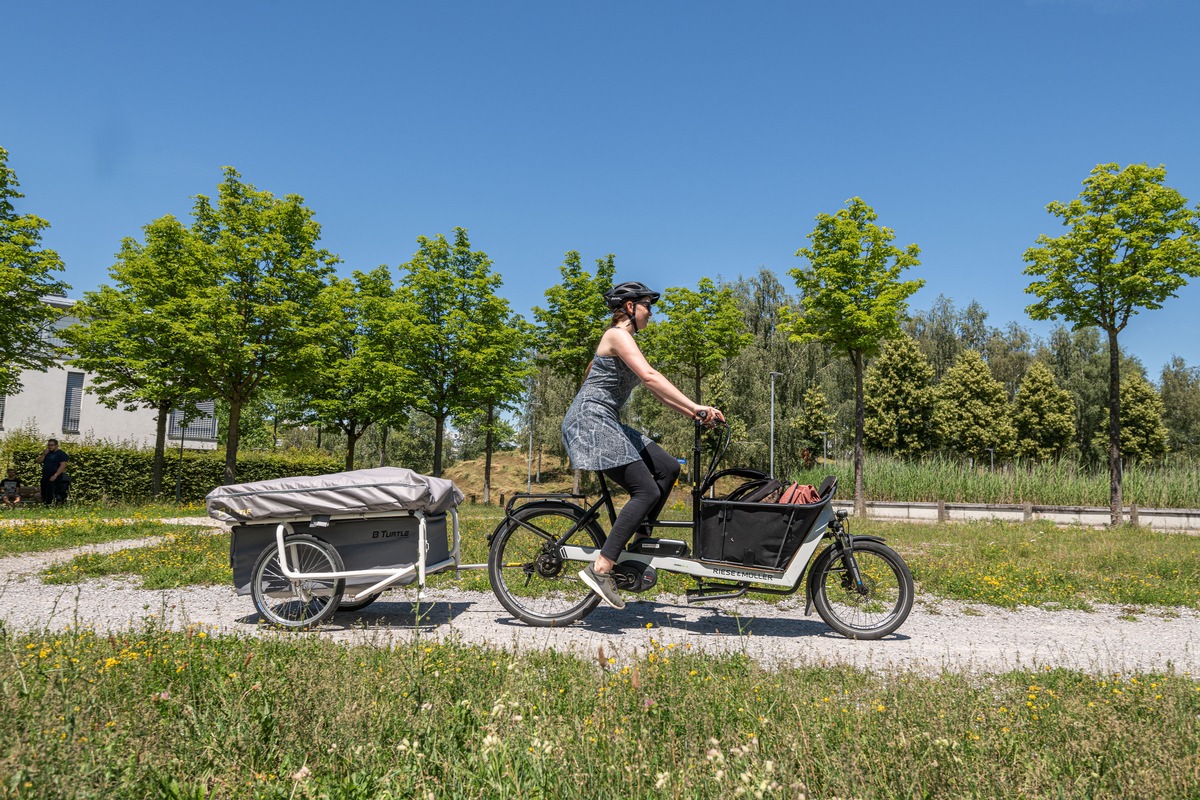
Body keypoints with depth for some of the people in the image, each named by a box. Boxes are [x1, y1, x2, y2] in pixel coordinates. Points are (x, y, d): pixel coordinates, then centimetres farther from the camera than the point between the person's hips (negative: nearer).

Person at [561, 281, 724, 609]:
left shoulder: (625, 341, 21)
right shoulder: (618, 335, -10)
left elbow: (655, 389, 20)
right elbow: (650, 377, -24)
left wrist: (692, 413, 11)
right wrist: (695, 406, -28)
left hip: (607, 423, 10)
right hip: (591, 420, -10)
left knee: (668, 469, 5)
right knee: (647, 491, -15)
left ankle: (639, 539, 11)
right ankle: (600, 568, -18)